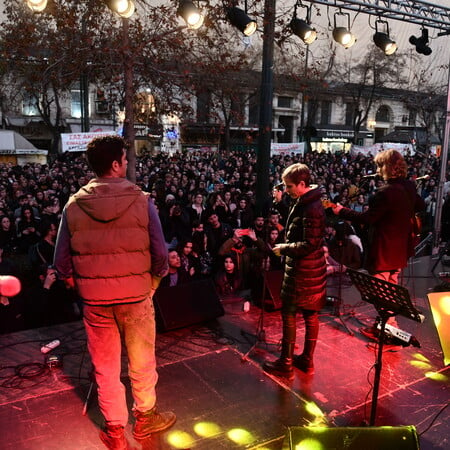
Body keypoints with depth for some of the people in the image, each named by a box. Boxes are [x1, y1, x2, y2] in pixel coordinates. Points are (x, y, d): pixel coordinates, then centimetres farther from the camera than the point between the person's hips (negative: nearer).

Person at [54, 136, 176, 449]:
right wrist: (152, 283, 7)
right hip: (136, 295, -1)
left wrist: (80, 285, 14)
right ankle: (145, 418, 38)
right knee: (141, 362, 18)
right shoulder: (141, 200, -11)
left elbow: (62, 261, -1)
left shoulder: (74, 205, -5)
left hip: (94, 299, 2)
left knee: (105, 366, 16)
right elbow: (160, 253, -10)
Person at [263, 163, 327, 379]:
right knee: (310, 314, 15)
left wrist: (283, 248, -14)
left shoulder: (311, 209, -22)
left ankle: (285, 364, 13)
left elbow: (310, 245, -23)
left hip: (302, 272, -10)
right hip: (312, 269, 10)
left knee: (289, 314, 1)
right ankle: (306, 360, 29)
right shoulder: (302, 202, 9)